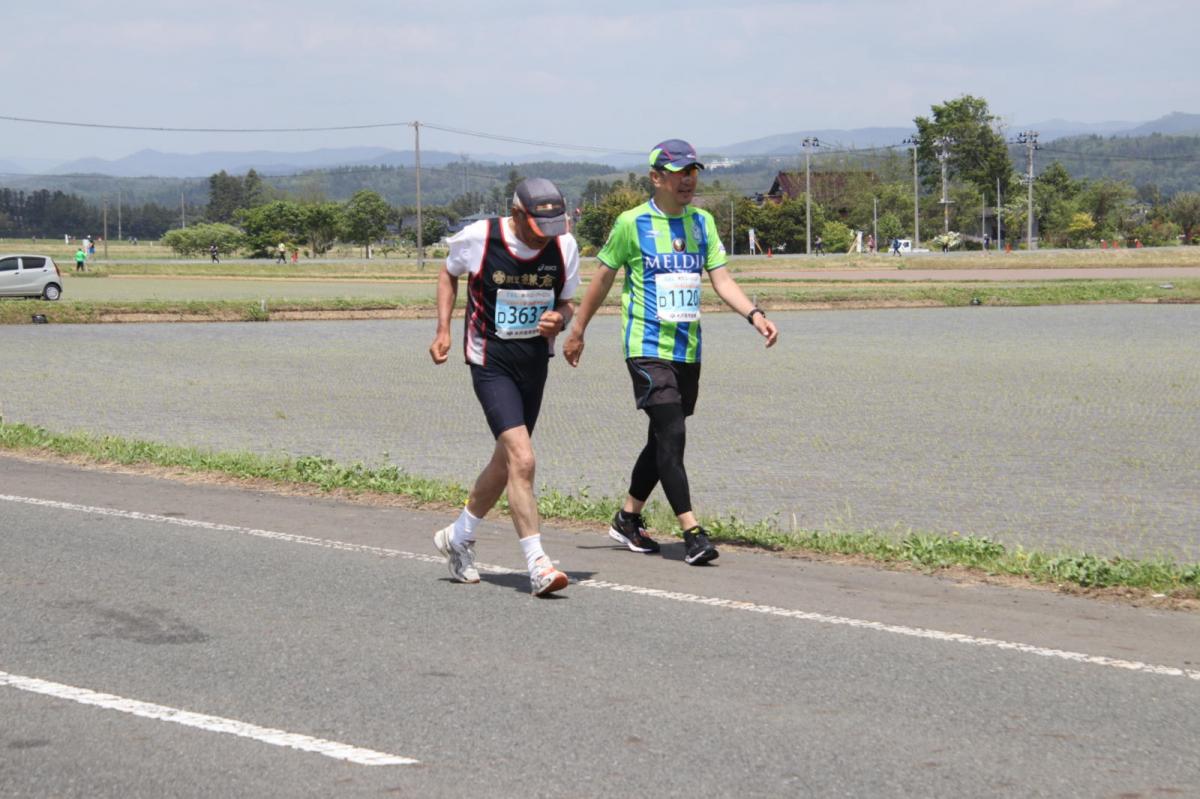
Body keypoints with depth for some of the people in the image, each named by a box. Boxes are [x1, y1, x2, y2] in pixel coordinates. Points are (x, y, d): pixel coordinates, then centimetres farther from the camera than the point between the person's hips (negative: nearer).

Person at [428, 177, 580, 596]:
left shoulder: (564, 246, -5)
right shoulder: (478, 237, -14)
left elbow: (567, 302, 7)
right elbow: (448, 273, 7)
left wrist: (560, 320, -16)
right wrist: (443, 330, 0)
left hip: (535, 362, 5)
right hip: (491, 362, -5)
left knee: (507, 460, 17)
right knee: (522, 459, -19)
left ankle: (458, 537, 39)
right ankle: (538, 566, -17)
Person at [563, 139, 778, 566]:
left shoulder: (702, 222, 9)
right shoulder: (632, 223, -5)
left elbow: (722, 280, 7)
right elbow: (603, 278, 5)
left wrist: (754, 315, -9)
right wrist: (577, 331, 10)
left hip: (688, 351, 6)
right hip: (648, 349, -6)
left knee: (664, 440, 13)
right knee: (672, 436, -15)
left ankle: (628, 519, 28)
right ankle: (692, 533, -16)